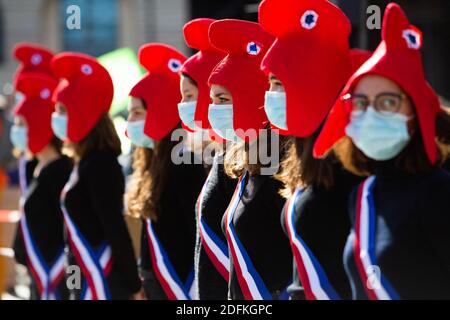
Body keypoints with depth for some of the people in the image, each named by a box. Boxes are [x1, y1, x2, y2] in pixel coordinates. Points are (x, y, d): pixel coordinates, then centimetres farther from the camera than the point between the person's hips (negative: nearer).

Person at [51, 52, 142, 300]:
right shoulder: (86, 162, 13)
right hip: (87, 280, 9)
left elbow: (116, 229, -19)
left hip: (101, 284, -9)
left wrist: (134, 287, -20)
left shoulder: (98, 164, -16)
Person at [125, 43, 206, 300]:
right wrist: (145, 283, 15)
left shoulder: (184, 165, -16)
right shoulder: (156, 162, 12)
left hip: (181, 287, -9)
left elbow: (203, 237, -18)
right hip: (157, 285, 10)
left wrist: (196, 293, -20)